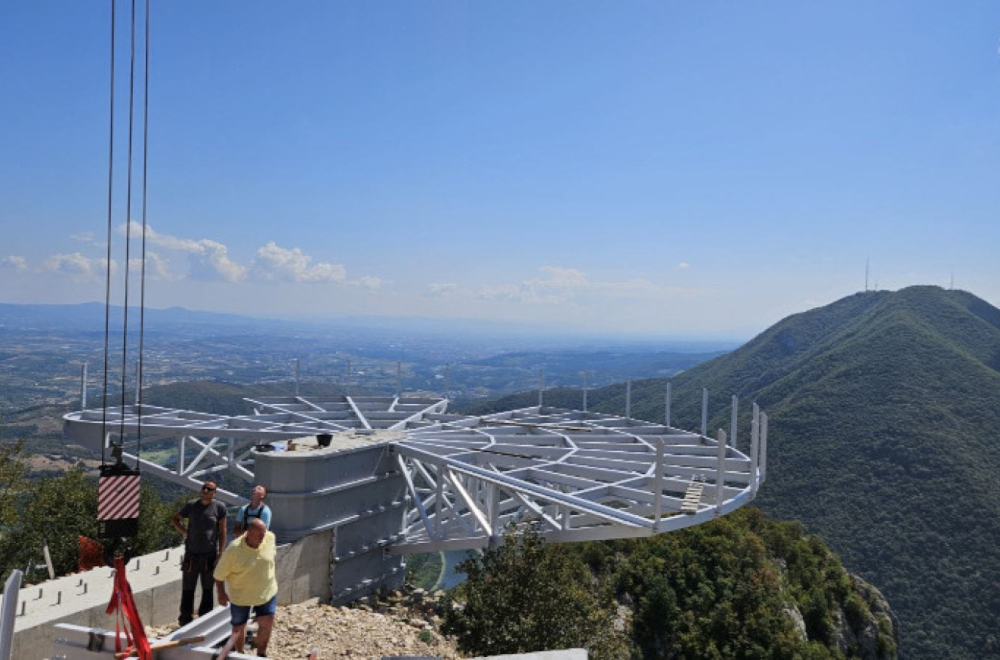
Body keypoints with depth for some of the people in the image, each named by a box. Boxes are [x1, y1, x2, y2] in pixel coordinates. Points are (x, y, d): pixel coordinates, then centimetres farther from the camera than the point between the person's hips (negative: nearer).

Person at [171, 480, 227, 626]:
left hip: (210, 555, -1)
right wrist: (183, 531, 0)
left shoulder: (219, 507, -5)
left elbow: (222, 532, -2)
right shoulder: (192, 505, 0)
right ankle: (185, 618, 23)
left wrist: (220, 554, -6)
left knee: (207, 589, 11)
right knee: (187, 589, 9)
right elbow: (175, 518, 16)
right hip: (191, 554, 1)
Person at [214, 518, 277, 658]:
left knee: (266, 624, 6)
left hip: (267, 592, 3)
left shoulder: (270, 538, -16)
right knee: (239, 627, 14)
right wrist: (221, 594, -6)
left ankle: (261, 654, 29)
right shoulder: (234, 549, -27)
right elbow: (219, 574, -14)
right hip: (241, 596, -2)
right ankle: (240, 655, 38)